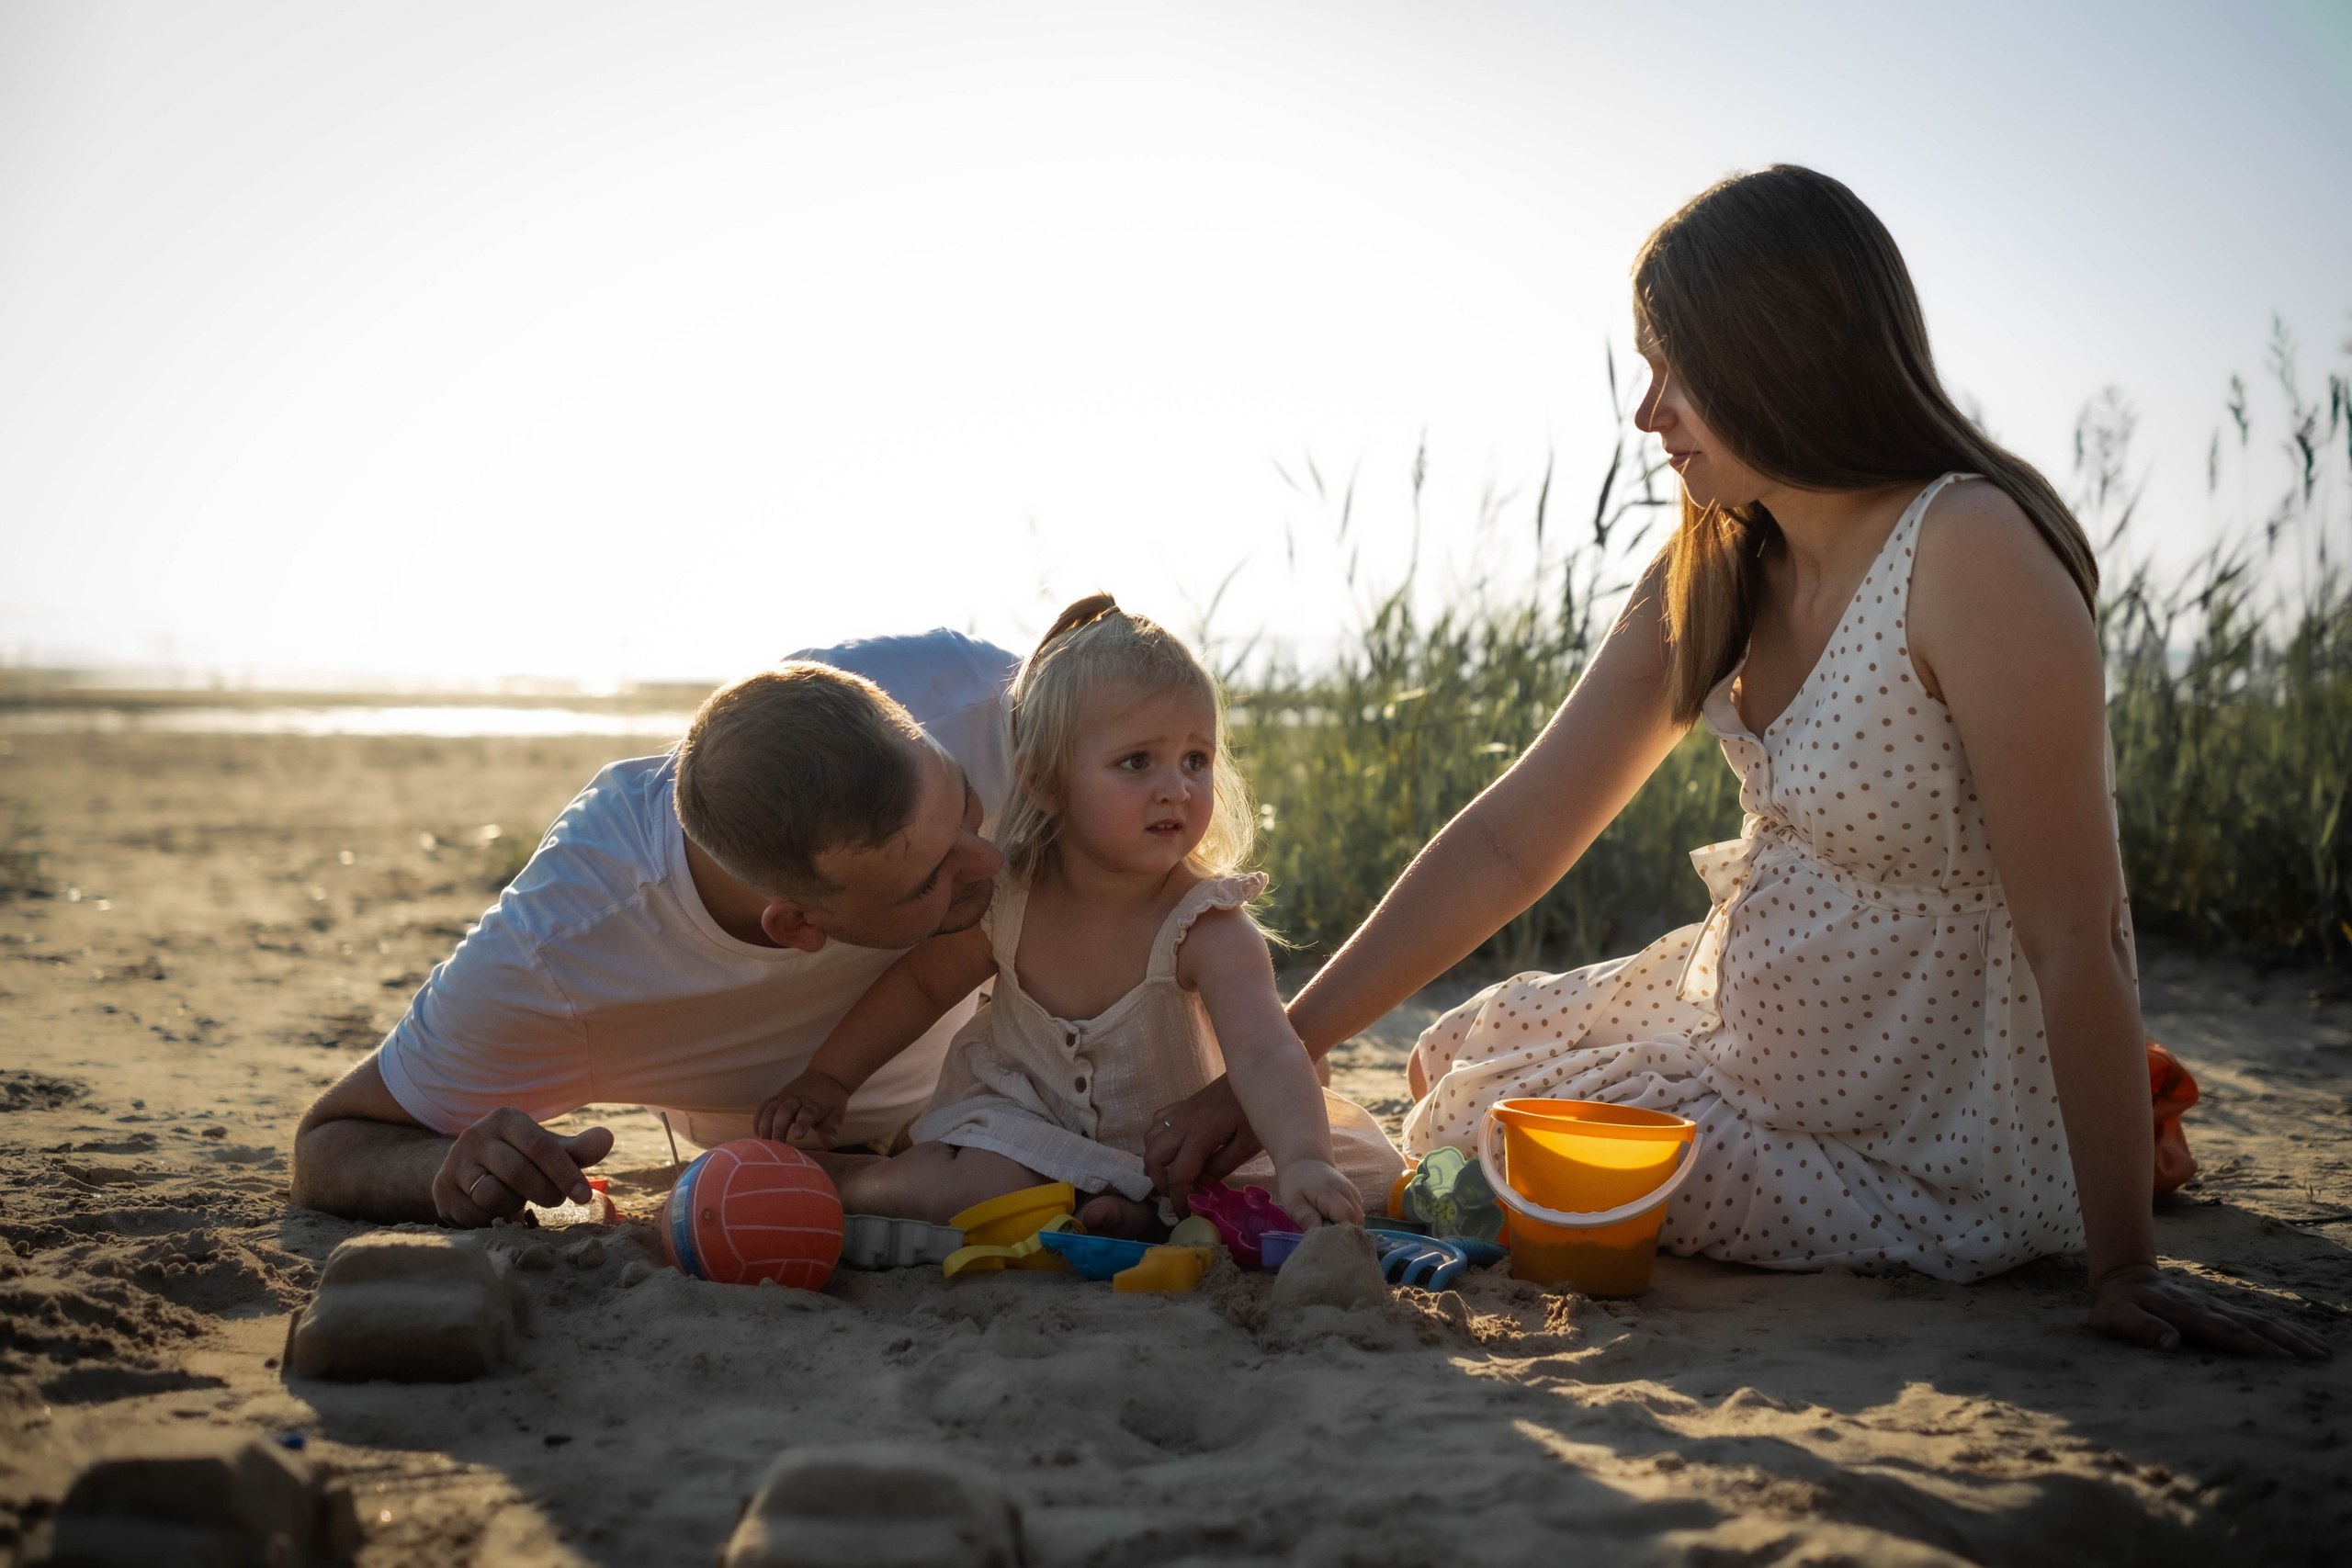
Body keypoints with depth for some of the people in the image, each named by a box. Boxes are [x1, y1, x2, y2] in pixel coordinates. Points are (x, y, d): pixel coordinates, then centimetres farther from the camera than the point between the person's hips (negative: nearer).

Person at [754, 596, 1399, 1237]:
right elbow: (922, 982, 3)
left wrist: (1302, 1162, -61)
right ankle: (830, 1178, -6)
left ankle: (1143, 1210, -14)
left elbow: (1267, 1056, -42)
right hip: (1025, 1109, 0)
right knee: (981, 1188, -30)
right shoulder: (1008, 899, -17)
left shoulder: (1207, 931, -28)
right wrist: (826, 1078, 1)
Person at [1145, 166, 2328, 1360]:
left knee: (1489, 1138, 0)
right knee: (1457, 1054, 25)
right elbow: (1508, 841, -3)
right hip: (1750, 1026, 8)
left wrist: (2124, 1264, -25)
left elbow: (2075, 937, -27)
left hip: (1927, 1148, -8)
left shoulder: (1972, 552, -27)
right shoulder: (1710, 574, -2)